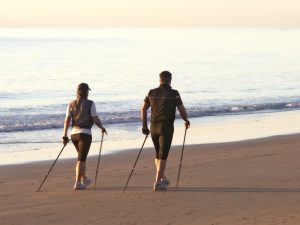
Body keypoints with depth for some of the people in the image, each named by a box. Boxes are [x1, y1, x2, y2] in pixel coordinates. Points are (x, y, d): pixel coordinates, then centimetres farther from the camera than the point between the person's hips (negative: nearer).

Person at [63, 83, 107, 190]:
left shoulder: (71, 104, 5)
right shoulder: (90, 104, -8)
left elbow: (67, 120, 0)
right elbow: (95, 119, -9)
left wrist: (65, 136, 1)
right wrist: (102, 128, 10)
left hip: (74, 133, 5)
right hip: (85, 133, -5)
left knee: (82, 156, 23)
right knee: (81, 159, -4)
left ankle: (84, 178, 34)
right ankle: (78, 183, -8)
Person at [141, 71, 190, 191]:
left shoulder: (152, 93, 7)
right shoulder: (174, 94, -6)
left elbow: (143, 109, 7)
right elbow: (182, 110, -4)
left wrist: (144, 125, 15)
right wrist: (186, 121, 15)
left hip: (154, 127, 5)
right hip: (167, 127, -4)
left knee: (158, 154, 21)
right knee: (163, 155, -3)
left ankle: (162, 179, 28)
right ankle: (157, 183, -8)